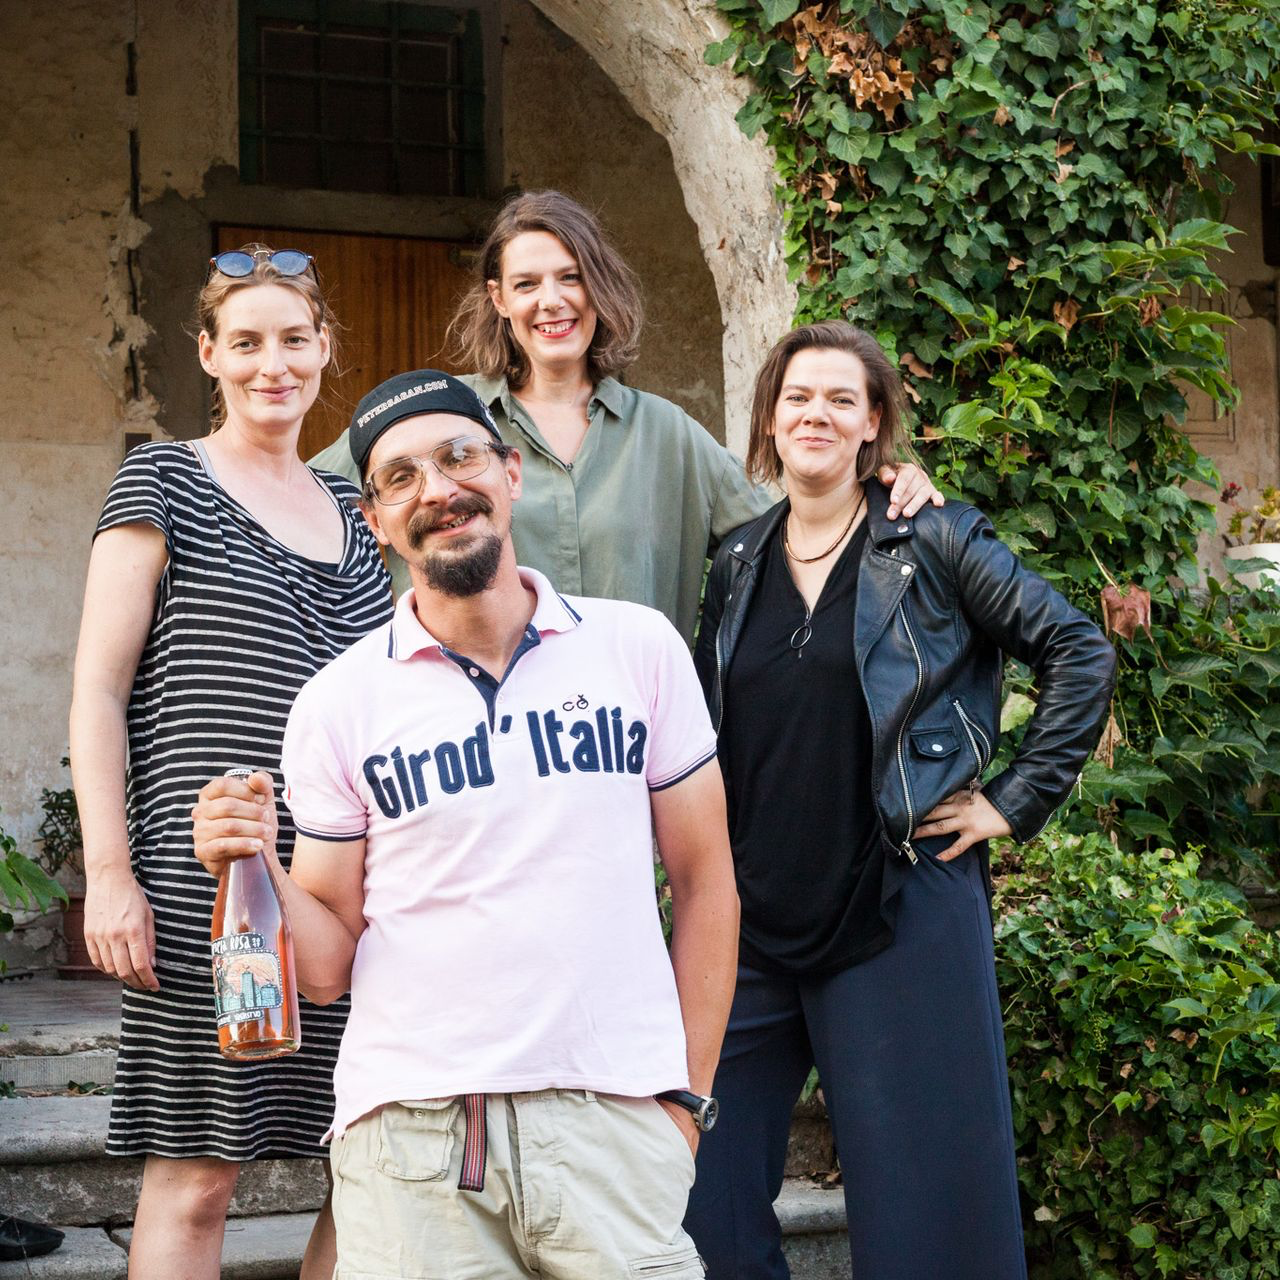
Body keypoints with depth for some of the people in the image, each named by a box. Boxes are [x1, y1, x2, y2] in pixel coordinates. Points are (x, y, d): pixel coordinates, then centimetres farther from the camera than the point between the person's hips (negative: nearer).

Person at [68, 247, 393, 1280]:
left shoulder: (351, 510, 18)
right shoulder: (165, 482, 3)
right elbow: (97, 690, -2)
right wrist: (109, 872, -11)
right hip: (207, 880, -5)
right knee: (197, 1175, -4)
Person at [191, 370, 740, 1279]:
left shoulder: (639, 648, 4)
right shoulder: (339, 704, 4)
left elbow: (705, 881, 8)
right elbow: (328, 964, 6)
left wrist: (689, 1094, 4)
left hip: (615, 1124, 0)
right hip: (410, 1130, 0)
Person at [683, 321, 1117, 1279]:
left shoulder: (932, 545, -2)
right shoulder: (737, 565, 11)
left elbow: (1081, 654, -2)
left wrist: (1015, 804, -4)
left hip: (900, 913, -4)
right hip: (757, 919, 4)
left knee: (922, 1201, 1)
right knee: (707, 1199, 3)